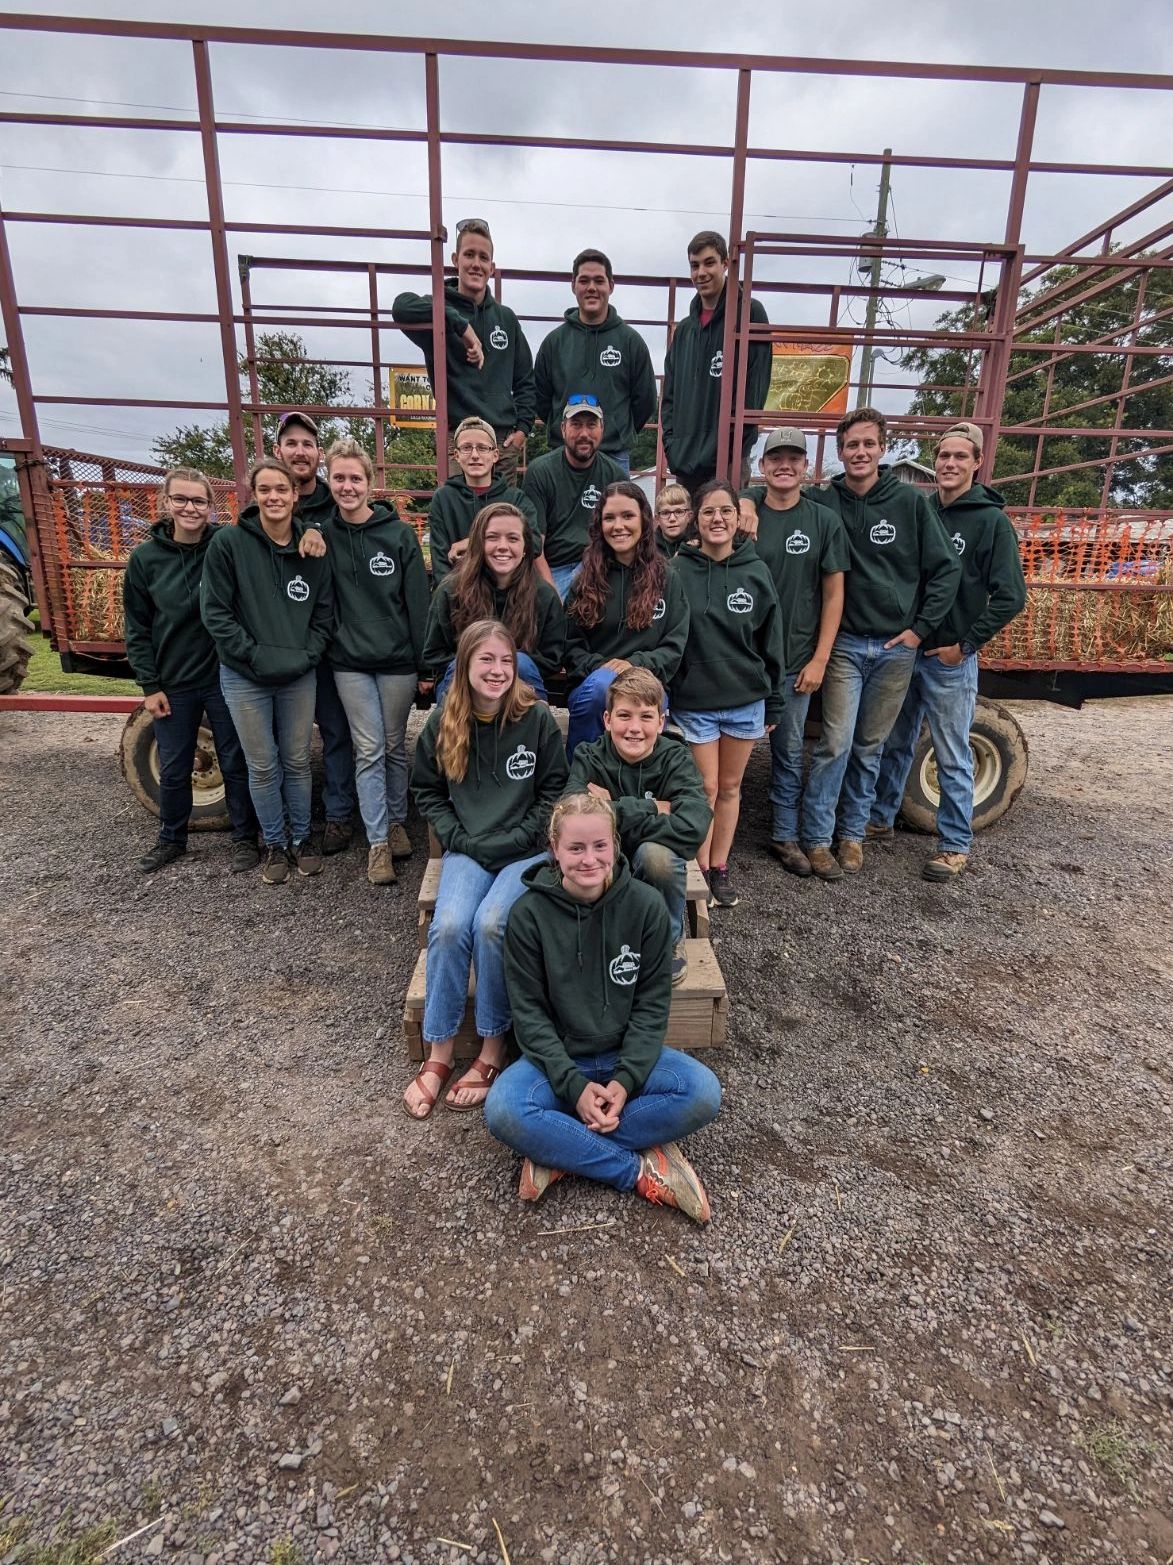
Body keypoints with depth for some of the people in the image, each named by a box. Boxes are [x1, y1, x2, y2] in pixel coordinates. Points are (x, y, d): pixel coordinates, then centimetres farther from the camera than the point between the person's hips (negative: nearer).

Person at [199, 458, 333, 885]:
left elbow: (324, 612, 5)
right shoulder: (228, 542, -7)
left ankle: (301, 838, 28)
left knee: (297, 761, 11)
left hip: (299, 676, 2)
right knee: (262, 766, 7)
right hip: (245, 677, -2)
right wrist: (255, 657, -14)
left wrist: (306, 656, -8)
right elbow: (215, 612, -7)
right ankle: (274, 844, 24)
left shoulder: (312, 546, 0)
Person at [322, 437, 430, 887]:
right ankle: (377, 842, 9)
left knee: (395, 746, 10)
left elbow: (418, 601, -5)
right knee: (369, 750, 2)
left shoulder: (400, 534, -4)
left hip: (397, 659, -1)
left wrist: (426, 663, -7)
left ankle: (397, 821, 28)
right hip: (350, 662, 1)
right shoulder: (325, 536, 2)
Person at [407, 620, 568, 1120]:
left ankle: (493, 1053, -8)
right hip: (467, 850, 2)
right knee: (449, 926, -24)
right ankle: (438, 1055, -7)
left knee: (491, 923, -27)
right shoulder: (443, 722, 3)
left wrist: (513, 842, -9)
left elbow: (554, 792, 0)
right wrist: (459, 840, -2)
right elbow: (427, 792, 12)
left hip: (527, 850, -2)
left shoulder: (537, 717, -4)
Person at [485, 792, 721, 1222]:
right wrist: (575, 1085, -19)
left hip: (627, 1056, 1)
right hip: (556, 1059, -1)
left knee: (703, 1093, -25)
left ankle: (560, 1150, -16)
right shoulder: (528, 914, -12)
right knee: (503, 1111, -30)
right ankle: (643, 1170, -16)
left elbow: (652, 1004, -6)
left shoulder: (646, 906, -10)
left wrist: (625, 1080, -17)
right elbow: (529, 1011, -10)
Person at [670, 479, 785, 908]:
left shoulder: (757, 572, 2)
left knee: (730, 787, 12)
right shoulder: (678, 572, -5)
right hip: (694, 702, -2)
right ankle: (701, 869, 20)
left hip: (746, 700, 2)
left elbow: (772, 642, 6)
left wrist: (773, 703, 7)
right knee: (706, 788, 3)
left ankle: (720, 867, 26)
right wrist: (663, 701, -5)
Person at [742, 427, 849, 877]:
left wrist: (819, 660, -3)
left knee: (789, 751, 11)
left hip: (795, 661, 1)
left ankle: (784, 836, 26)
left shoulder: (824, 522, 1)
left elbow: (833, 594, 3)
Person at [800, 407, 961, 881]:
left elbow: (945, 569, 3)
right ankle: (816, 837, 8)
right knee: (836, 744, -5)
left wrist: (920, 628, -3)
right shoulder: (823, 501, -2)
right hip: (845, 643, -1)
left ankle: (853, 833, 24)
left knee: (870, 747, 10)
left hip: (897, 647, 2)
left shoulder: (911, 502, 0)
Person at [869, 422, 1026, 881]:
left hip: (950, 660, -5)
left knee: (952, 757, 3)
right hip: (904, 650, 5)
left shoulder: (992, 521, -5)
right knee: (894, 744, 15)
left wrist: (965, 645, -12)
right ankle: (880, 820, 29)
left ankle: (955, 845, 14)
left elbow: (1010, 597, -8)